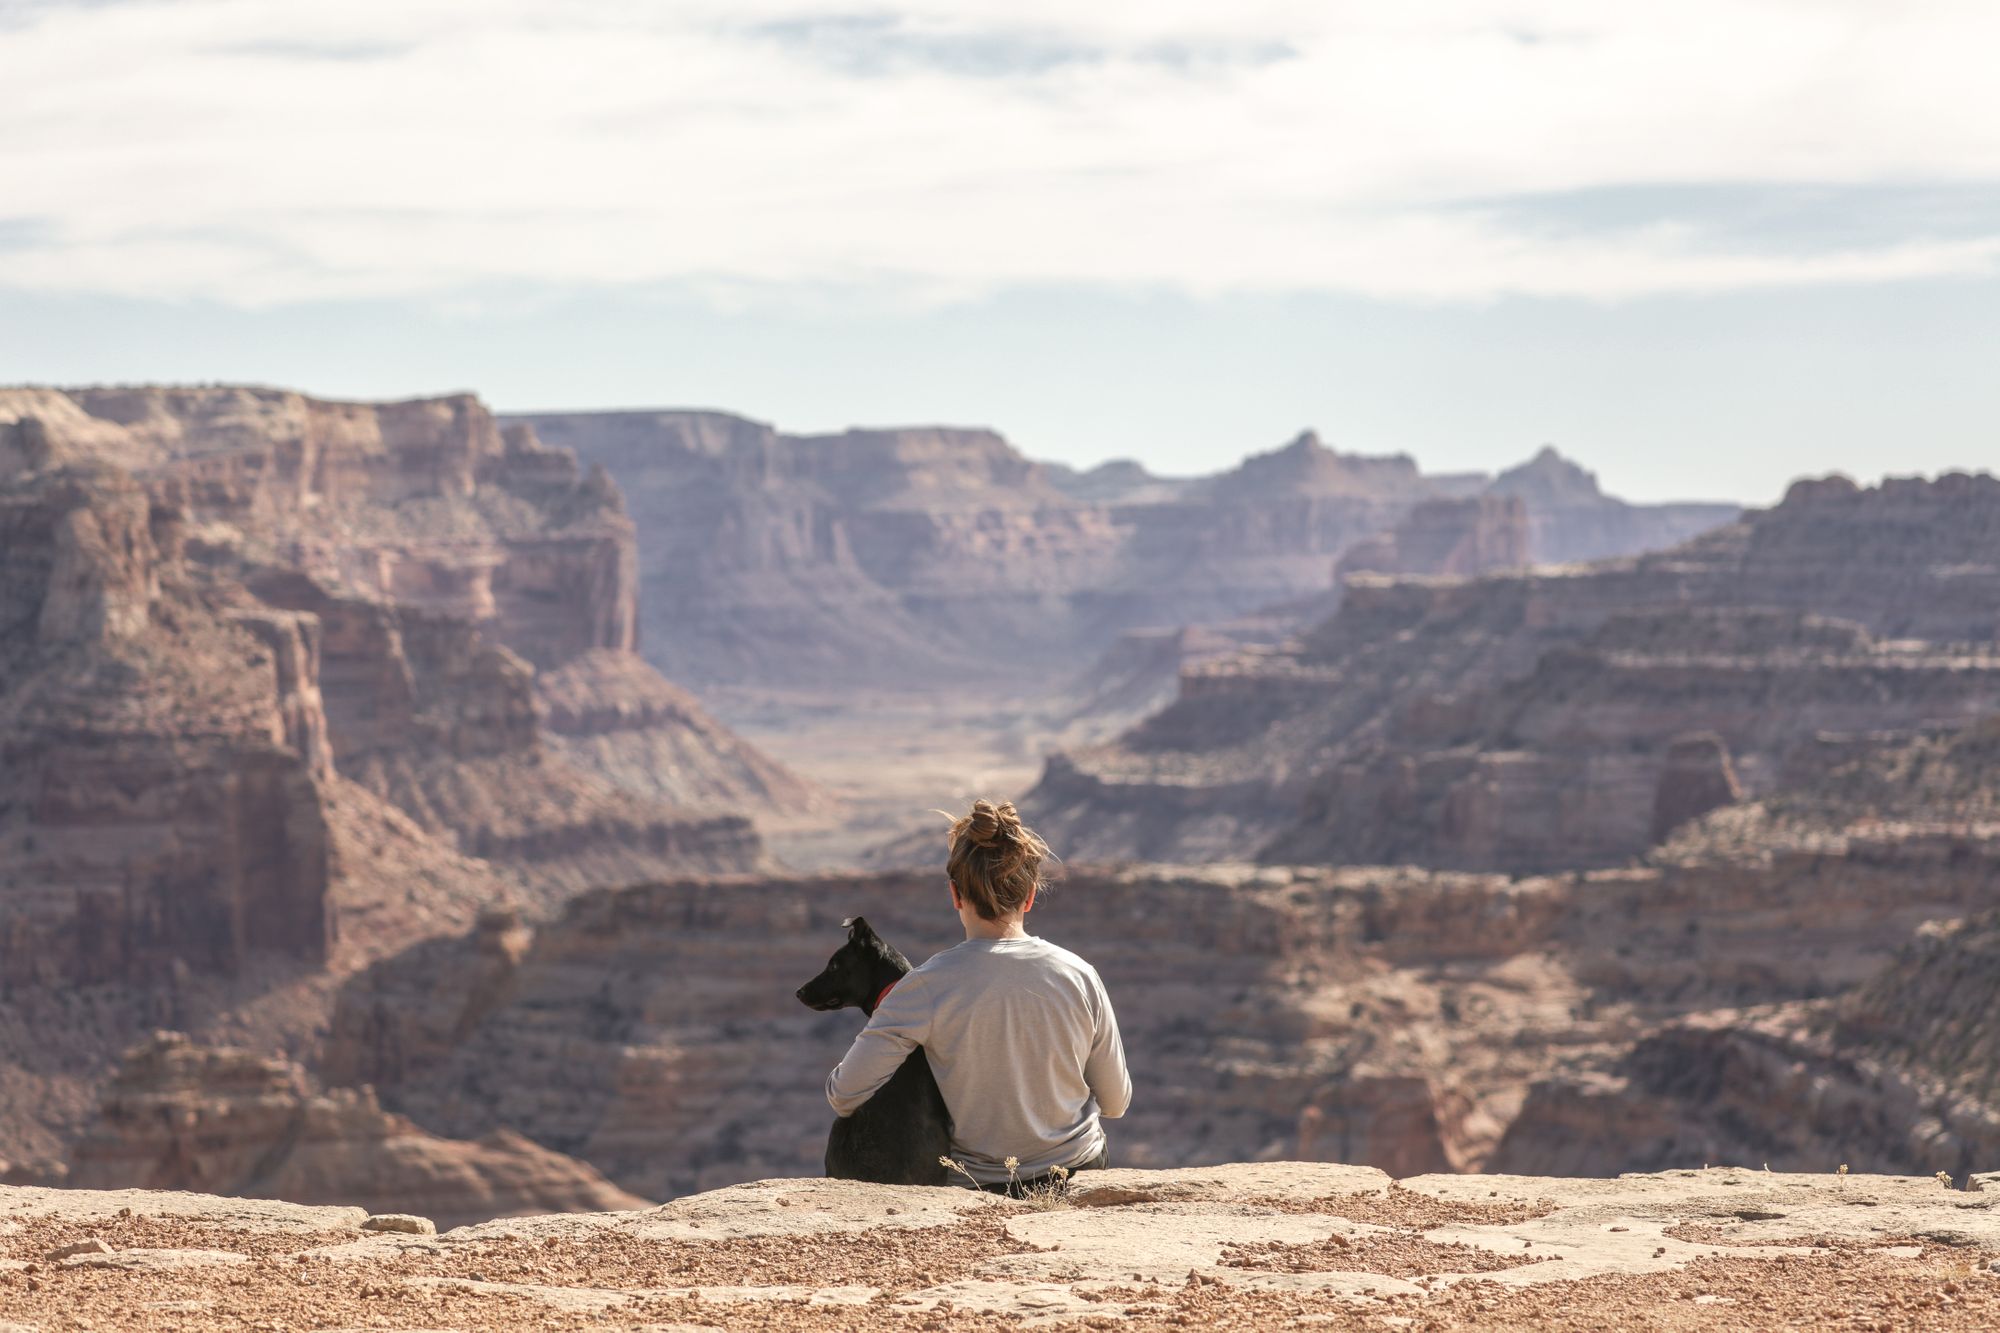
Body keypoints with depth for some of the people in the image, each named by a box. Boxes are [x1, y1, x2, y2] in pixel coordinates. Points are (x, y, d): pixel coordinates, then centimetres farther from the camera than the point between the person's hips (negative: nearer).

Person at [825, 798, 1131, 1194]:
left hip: (977, 1186, -2)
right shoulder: (1079, 976, -11)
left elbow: (844, 1095, -17)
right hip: (1080, 1172, 2)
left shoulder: (930, 985, -18)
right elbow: (1116, 1102, 0)